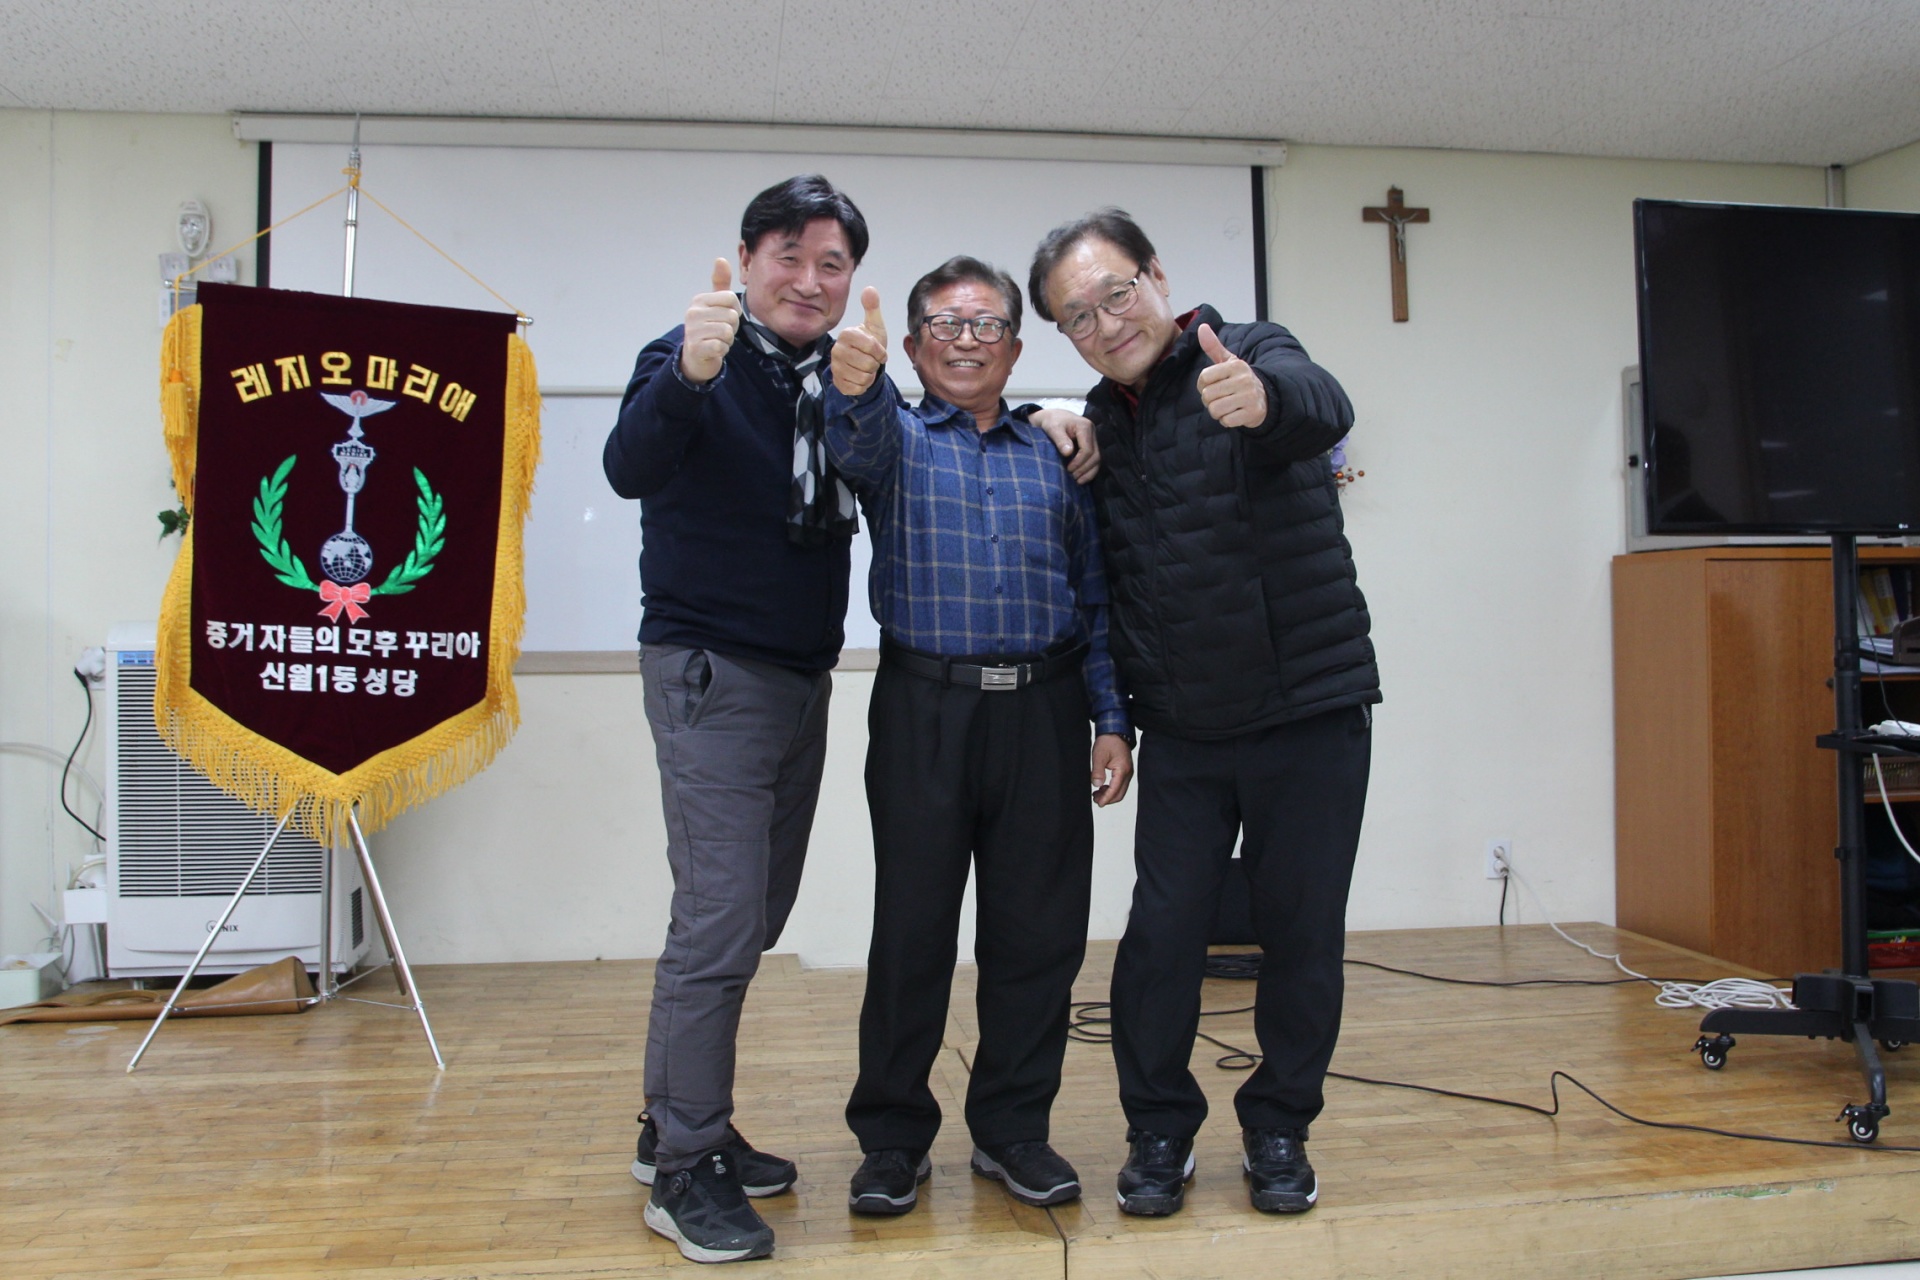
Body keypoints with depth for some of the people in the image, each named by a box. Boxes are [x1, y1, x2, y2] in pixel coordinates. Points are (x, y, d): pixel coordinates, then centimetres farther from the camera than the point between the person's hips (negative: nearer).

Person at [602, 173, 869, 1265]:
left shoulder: (839, 377, 9)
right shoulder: (695, 358, -10)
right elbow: (630, 469, -27)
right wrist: (688, 376, -44)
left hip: (803, 676, 8)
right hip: (711, 673, -7)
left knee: (753, 922, 13)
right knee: (720, 925, -8)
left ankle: (680, 1124, 28)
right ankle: (685, 1168, 7)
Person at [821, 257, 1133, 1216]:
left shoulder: (1056, 455, 14)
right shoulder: (898, 438, 7)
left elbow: (1096, 595, 13)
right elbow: (859, 439, -19)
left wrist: (1113, 720, 4)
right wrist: (856, 381, -42)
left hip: (1043, 713, 2)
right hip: (925, 709, -2)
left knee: (1037, 929, 6)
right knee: (911, 928, 4)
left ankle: (1013, 1128, 23)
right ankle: (892, 1138, 19)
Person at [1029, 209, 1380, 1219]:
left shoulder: (1250, 354, -6)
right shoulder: (1098, 422, 8)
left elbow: (1324, 406, -31)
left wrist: (1263, 398, -54)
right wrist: (1111, 714, 6)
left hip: (1310, 710, -3)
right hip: (1181, 729, 3)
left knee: (1303, 930, 5)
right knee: (1162, 930, 2)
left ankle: (1279, 1129, 25)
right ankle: (1159, 1131, 21)